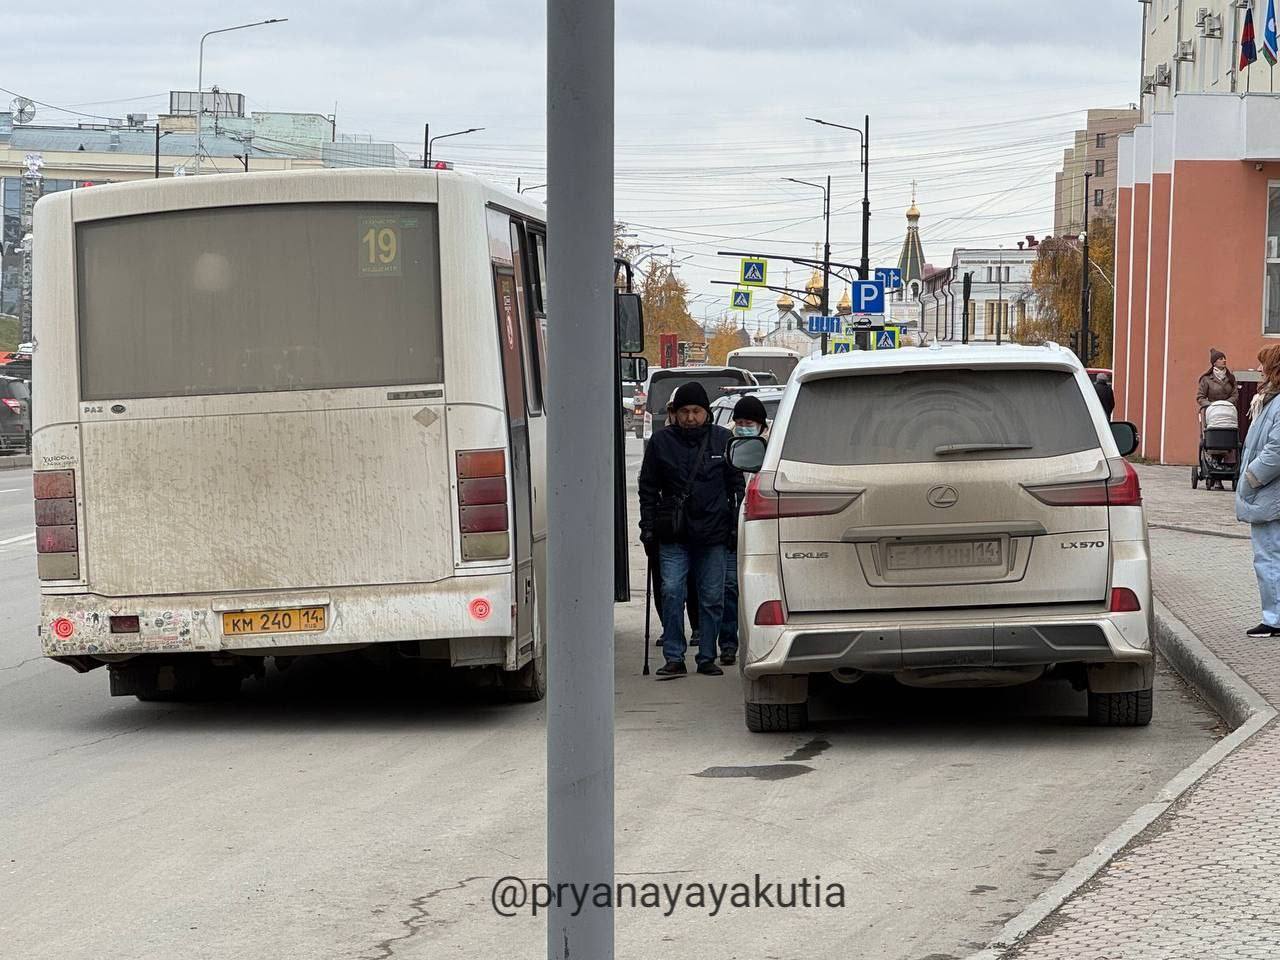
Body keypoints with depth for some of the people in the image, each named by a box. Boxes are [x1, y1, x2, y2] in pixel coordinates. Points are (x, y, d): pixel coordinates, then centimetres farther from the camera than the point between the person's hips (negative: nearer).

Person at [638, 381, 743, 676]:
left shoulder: (723, 440, 5)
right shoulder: (661, 441, 5)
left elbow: (737, 485, 10)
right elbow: (648, 488, 10)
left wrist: (736, 525, 3)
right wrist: (648, 527, 3)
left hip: (713, 532, 0)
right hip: (673, 535, 0)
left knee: (712, 597, 4)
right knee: (671, 593, -9)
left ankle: (707, 657, 13)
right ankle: (674, 658, -3)